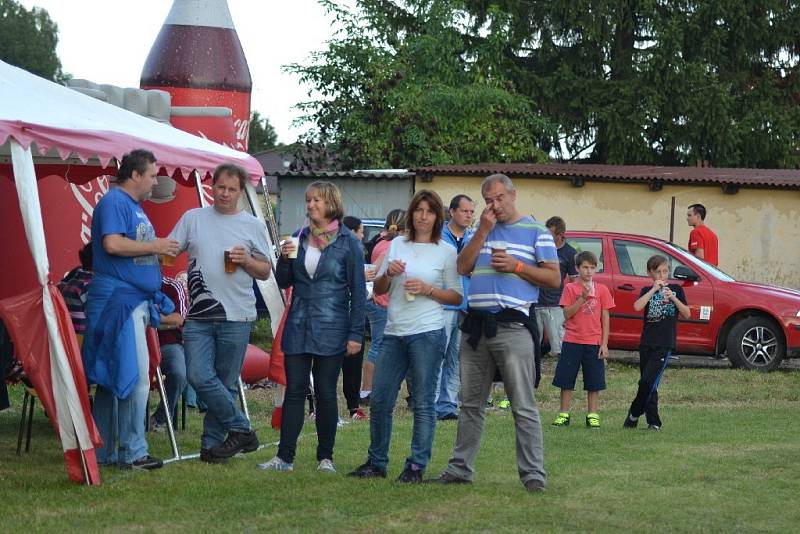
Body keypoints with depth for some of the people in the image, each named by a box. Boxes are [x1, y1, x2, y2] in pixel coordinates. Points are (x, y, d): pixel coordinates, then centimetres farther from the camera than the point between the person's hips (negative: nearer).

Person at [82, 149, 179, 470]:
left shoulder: (134, 206, 21)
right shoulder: (114, 202, -10)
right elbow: (113, 244, -23)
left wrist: (161, 250, 11)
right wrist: (155, 246, -14)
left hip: (135, 301, 11)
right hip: (119, 298, -11)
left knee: (111, 380, 11)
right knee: (136, 377, -12)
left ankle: (104, 452, 14)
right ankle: (132, 452, -9)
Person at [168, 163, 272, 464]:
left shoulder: (253, 226, 8)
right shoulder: (193, 219, 9)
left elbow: (265, 272, 10)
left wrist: (246, 261, -8)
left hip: (236, 317, 0)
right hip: (199, 316, 1)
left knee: (226, 383, 3)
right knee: (199, 377, -12)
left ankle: (212, 444, 14)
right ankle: (240, 429, 1)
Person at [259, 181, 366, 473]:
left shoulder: (348, 241, -3)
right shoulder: (299, 237, 8)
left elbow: (358, 291, -3)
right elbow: (284, 283, 13)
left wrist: (356, 334, -8)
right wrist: (285, 259, -8)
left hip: (330, 329, -3)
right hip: (298, 327, 3)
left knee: (325, 393, 3)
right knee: (294, 391, 2)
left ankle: (325, 457, 12)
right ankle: (285, 457, 2)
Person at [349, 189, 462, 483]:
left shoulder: (446, 251, 2)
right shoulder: (397, 245, 11)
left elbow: (457, 297, 1)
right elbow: (378, 290, 15)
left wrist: (428, 290, -13)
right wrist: (388, 274, -6)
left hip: (427, 334, -4)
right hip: (394, 333, 4)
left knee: (423, 403, -1)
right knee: (380, 401, 6)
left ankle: (417, 466, 6)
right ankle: (376, 462, 18)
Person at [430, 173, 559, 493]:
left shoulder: (535, 232, 4)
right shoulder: (480, 231, 18)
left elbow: (553, 278, -1)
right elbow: (462, 268, 4)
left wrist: (516, 265, -11)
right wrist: (483, 231, -3)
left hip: (513, 326, -5)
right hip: (476, 325, 5)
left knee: (523, 406, -7)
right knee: (471, 403, 11)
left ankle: (533, 472, -7)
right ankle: (460, 467, 17)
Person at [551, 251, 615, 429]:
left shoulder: (602, 290, 3)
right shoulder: (570, 288, 1)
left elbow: (605, 318, 4)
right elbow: (567, 314, -7)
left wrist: (604, 344, -2)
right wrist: (582, 297, -17)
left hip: (594, 343, 0)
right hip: (572, 341, 0)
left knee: (594, 382, 4)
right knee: (566, 380, 3)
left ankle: (593, 416, 12)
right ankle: (563, 415, 12)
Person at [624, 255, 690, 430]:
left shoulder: (676, 289, 7)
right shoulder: (647, 291, 8)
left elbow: (687, 314, 1)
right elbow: (637, 307, -12)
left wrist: (673, 298, -12)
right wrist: (654, 290, -15)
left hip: (665, 344, -2)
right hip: (647, 343, 2)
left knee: (648, 381, -13)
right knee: (648, 385, 3)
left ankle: (634, 414, 2)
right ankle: (653, 421, 10)